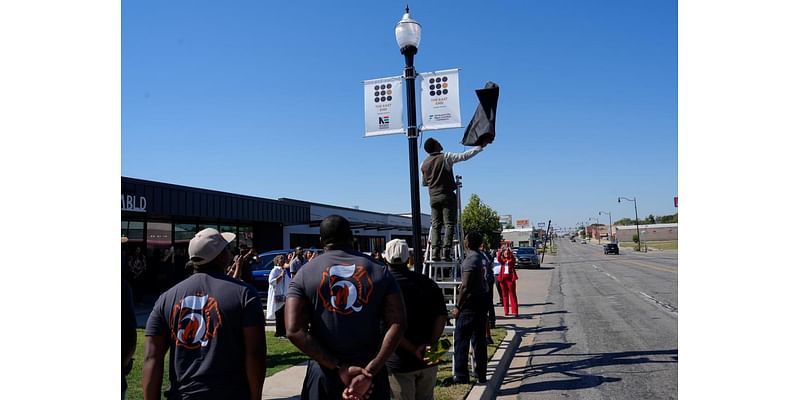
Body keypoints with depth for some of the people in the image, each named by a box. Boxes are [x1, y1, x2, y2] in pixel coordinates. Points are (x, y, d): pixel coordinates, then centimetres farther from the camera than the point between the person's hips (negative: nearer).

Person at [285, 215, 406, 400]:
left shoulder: (304, 274, -2)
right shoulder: (379, 271, 1)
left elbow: (294, 331, -13)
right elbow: (397, 324, -9)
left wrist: (338, 367, -14)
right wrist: (370, 371, -14)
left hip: (324, 374, 0)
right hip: (370, 372, 1)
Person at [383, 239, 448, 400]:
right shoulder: (427, 283, 2)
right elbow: (442, 316, -3)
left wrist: (413, 350, -16)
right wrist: (431, 344, -11)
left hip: (399, 362, -4)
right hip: (428, 360, 4)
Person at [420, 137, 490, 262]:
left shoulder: (424, 164, 9)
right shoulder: (446, 157, -5)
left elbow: (424, 183, 17)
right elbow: (465, 156, -10)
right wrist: (481, 146, -3)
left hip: (433, 197, 5)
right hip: (447, 195, -4)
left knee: (435, 225, 5)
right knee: (449, 224, -4)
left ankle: (435, 253, -3)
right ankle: (446, 252, -11)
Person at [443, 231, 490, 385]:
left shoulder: (469, 260, -17)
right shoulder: (483, 258, 10)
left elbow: (465, 287, -20)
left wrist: (458, 307, -15)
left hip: (471, 302, -9)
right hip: (483, 299, 9)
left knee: (461, 339, -3)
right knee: (479, 338, 14)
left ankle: (460, 375, 0)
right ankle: (481, 374, 20)